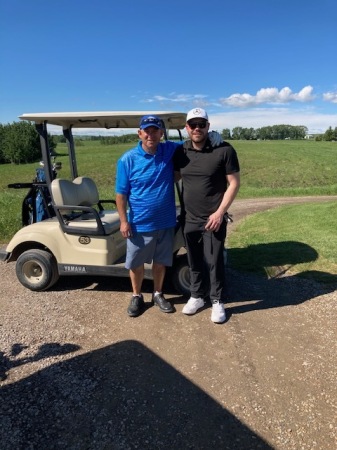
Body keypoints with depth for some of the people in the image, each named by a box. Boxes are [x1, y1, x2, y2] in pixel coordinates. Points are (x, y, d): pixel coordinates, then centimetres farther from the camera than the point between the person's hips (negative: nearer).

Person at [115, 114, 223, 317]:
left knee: (161, 262, 17)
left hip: (165, 222, 2)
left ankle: (158, 294, 38)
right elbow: (121, 193, -7)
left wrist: (210, 135, -11)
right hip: (139, 224, -2)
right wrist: (123, 220, -10)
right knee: (136, 263, 12)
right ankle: (137, 296, 34)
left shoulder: (171, 150, -3)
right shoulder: (127, 159, -10)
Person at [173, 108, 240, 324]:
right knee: (194, 261, 15)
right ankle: (197, 296, 33)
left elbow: (234, 183, -9)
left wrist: (220, 212, -15)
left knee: (214, 262, 3)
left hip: (213, 219, -4)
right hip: (190, 218, 4)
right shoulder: (180, 151, 2)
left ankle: (218, 302, 22)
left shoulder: (224, 150, -11)